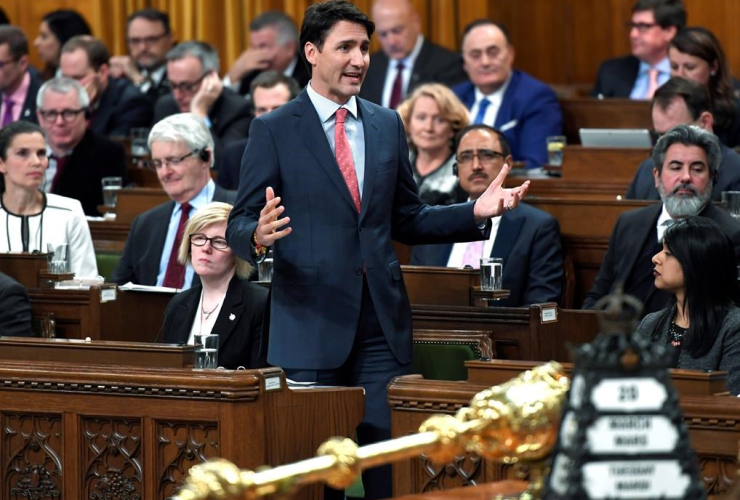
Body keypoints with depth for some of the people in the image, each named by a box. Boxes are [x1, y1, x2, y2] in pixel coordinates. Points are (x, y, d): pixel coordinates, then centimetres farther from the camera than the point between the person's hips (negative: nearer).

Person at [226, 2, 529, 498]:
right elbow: (238, 226, -3)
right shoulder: (274, 131, -1)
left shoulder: (387, 125, 13)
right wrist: (259, 235, -26)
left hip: (382, 325, 4)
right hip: (311, 323, -4)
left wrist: (476, 212, 4)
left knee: (389, 457, -1)